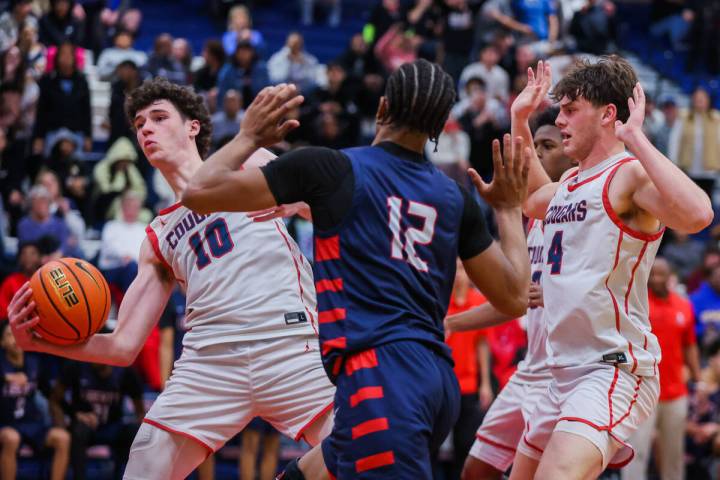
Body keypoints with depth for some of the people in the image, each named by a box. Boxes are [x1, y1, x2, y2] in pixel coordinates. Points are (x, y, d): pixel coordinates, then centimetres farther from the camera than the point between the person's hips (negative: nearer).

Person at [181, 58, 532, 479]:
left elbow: (199, 193, 3)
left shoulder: (328, 168, 1)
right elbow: (515, 297, 19)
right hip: (438, 380, 7)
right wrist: (509, 207, 32)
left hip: (380, 375, -7)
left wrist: (249, 137, 22)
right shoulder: (455, 198, 13)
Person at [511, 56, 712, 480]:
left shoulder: (631, 175, -11)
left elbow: (697, 214, -32)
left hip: (615, 370, -10)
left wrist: (635, 137, -28)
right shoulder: (571, 183, 16)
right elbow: (533, 199, 41)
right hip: (567, 374, 10)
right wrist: (520, 122, 31)